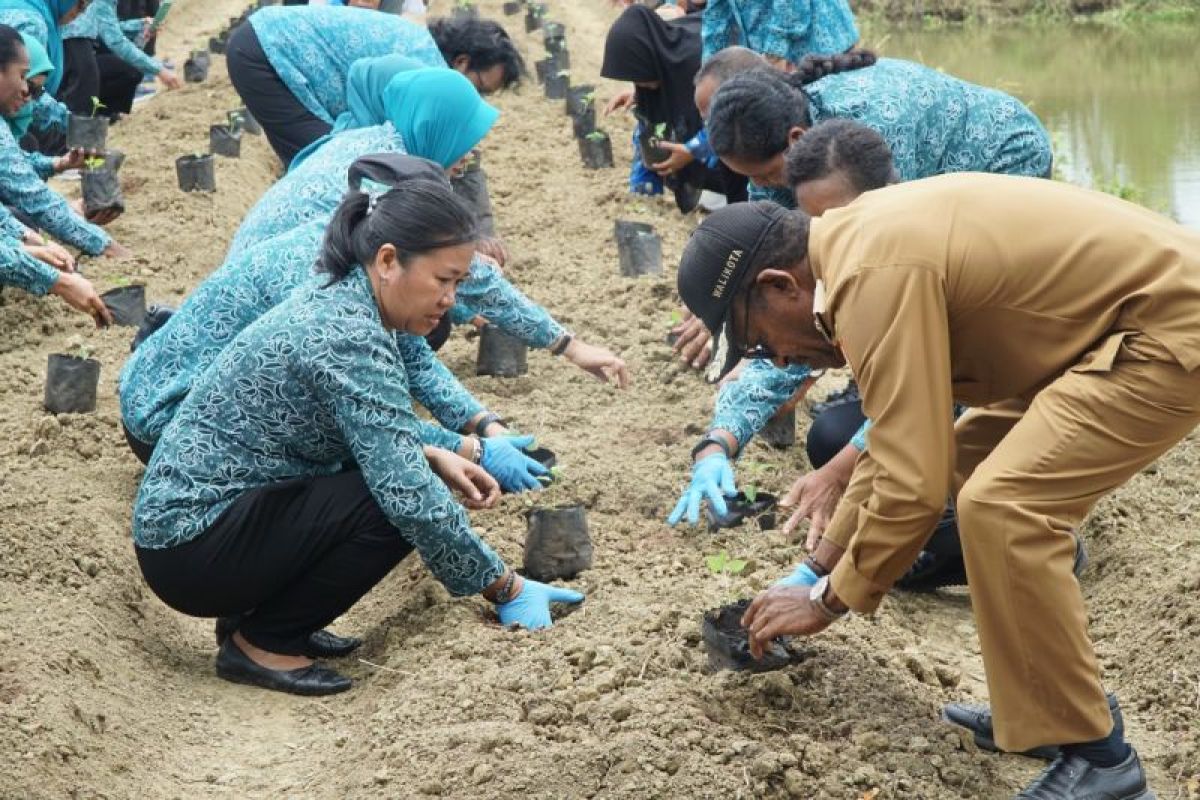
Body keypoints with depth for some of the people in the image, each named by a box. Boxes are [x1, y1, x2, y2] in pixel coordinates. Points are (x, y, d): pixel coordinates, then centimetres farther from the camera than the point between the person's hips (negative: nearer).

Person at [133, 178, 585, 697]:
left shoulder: (333, 303, 6)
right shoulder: (349, 339, -23)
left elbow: (368, 436, 22)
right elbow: (410, 498, -26)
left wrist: (432, 457, 5)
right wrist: (506, 589, -17)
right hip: (190, 551, -10)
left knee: (392, 475, 8)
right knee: (394, 507, -21)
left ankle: (254, 613, 11)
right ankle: (262, 643, -6)